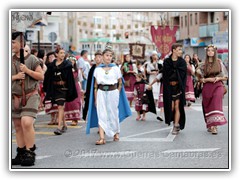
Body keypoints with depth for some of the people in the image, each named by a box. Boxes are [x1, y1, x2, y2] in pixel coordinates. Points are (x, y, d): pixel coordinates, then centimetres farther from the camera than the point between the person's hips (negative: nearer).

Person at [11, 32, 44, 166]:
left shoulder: (31, 59, -4)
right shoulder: (11, 60, 6)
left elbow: (41, 76, -3)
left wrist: (27, 71, -16)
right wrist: (15, 77, -10)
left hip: (30, 96, -5)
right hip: (15, 97, 5)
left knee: (26, 122, -20)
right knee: (18, 126, 9)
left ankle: (30, 153, -9)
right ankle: (21, 154, 19)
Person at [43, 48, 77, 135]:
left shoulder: (67, 64, -2)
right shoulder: (52, 65, 7)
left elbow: (70, 78, -5)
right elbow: (47, 77, 10)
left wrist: (70, 91, -9)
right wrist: (46, 89, 6)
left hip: (63, 87, -4)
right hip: (54, 88, 4)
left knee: (60, 106, -13)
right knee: (60, 107, 12)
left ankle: (59, 127, -16)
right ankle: (64, 125, 26)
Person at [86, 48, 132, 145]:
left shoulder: (115, 68, 3)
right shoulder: (97, 69, 4)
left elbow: (120, 83, 10)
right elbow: (95, 85, 6)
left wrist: (117, 94, 2)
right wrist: (95, 99, 1)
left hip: (113, 92, 0)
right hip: (101, 93, 0)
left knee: (113, 114, 9)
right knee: (101, 115, -7)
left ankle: (116, 133, 32)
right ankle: (102, 138, -12)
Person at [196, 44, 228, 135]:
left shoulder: (219, 63, 6)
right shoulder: (203, 65, 7)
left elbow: (225, 77, 8)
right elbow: (200, 79, 6)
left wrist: (218, 78, -11)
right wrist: (208, 79, -12)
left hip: (217, 86, -2)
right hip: (207, 87, 2)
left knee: (216, 105, -14)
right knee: (208, 107, 4)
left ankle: (214, 126, -17)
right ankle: (210, 125, 18)